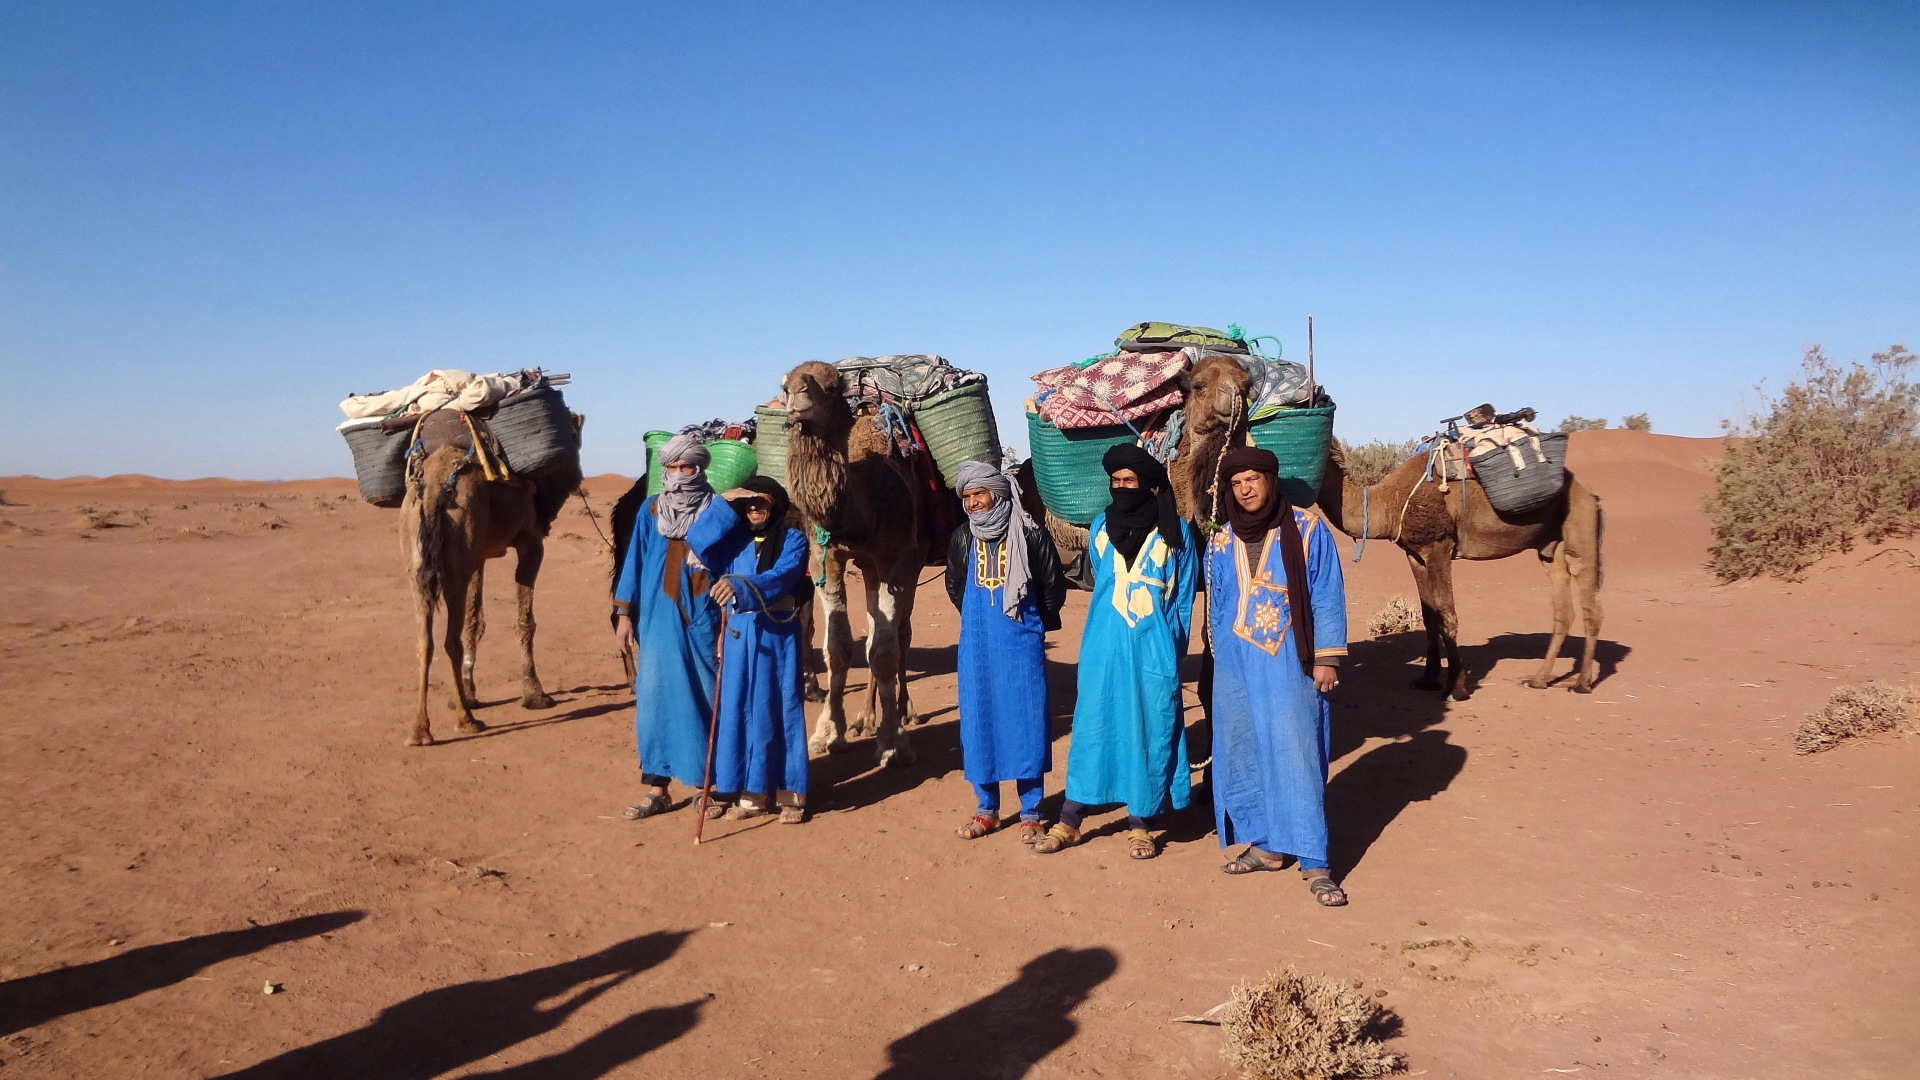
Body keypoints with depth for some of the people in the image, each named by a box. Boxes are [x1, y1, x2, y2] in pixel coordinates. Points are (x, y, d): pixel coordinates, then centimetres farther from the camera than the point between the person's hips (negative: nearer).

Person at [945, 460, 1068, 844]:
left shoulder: (1030, 535, -8)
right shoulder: (962, 538, 4)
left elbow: (1054, 587, 2)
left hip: (1022, 644, -3)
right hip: (977, 646, 4)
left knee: (1025, 721, 0)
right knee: (979, 721, 7)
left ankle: (1030, 814, 11)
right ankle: (987, 809, 19)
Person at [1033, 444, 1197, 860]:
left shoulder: (1176, 532, 0)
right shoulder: (1100, 528, 7)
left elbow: (1183, 598, 7)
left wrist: (1171, 648, 5)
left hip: (1154, 650, -2)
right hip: (1103, 649, 2)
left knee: (1150, 731, 4)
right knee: (1092, 727, 5)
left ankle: (1139, 825, 16)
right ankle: (1069, 822, 12)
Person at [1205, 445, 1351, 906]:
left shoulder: (1307, 529, -4)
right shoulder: (1221, 543, 9)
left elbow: (1327, 596, -4)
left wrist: (1327, 657, -9)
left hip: (1289, 662, -4)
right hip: (1236, 664, 5)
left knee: (1297, 756, -6)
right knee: (1244, 756, 8)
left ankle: (1314, 863, -3)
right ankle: (1267, 845, 21)